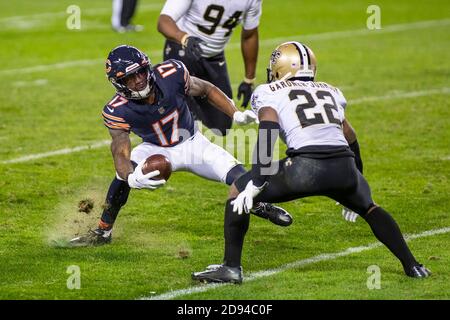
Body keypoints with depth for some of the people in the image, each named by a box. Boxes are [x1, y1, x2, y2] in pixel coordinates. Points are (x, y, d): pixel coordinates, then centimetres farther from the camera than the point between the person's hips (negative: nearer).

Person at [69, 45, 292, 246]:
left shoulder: (171, 74, -27)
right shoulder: (118, 111, -29)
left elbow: (206, 90, -9)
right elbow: (121, 153, -32)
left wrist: (237, 115, -17)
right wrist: (132, 178, -54)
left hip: (193, 144, 1)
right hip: (156, 150, -1)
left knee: (238, 177, -13)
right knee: (123, 176, -28)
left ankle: (259, 205, 22)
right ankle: (102, 232, -8)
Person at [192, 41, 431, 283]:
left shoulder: (268, 92, 15)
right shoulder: (330, 92, 31)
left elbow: (268, 131, -2)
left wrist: (256, 183, -9)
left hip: (306, 165, -4)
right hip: (344, 168, 4)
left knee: (238, 191, 15)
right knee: (369, 208, 34)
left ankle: (231, 266, 9)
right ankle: (411, 265, 31)